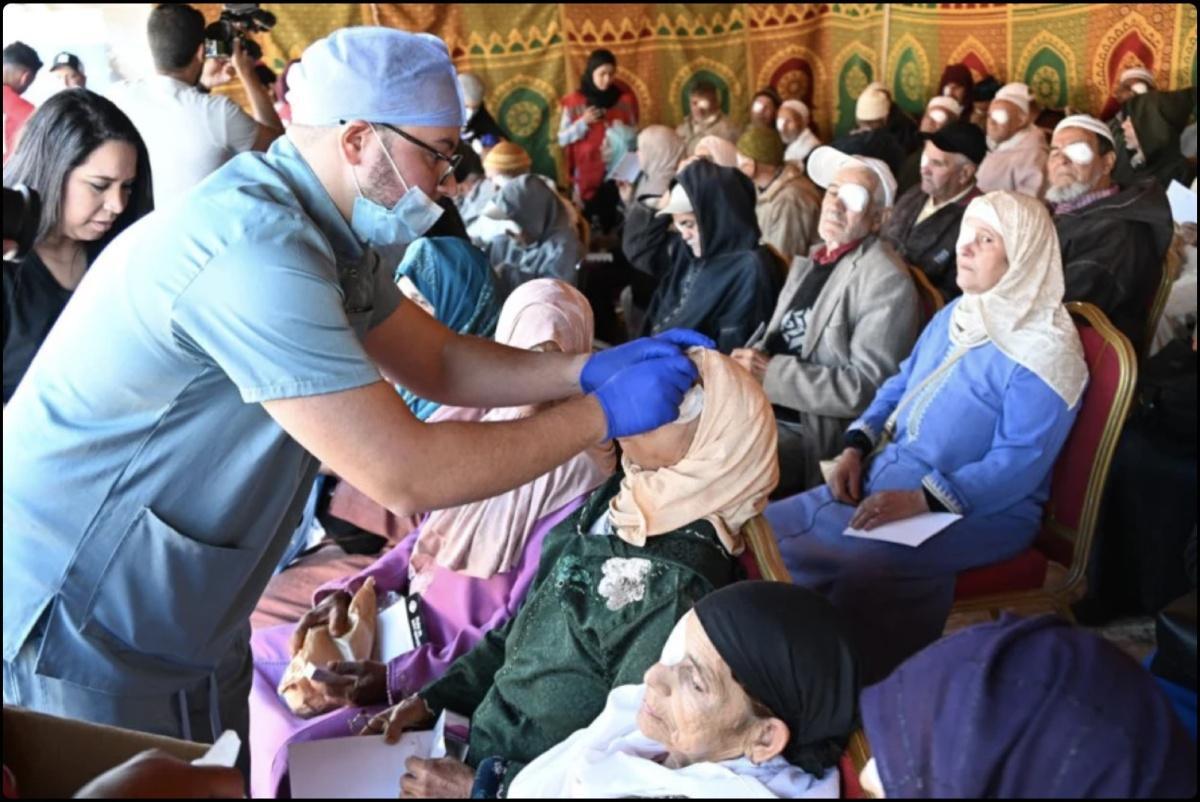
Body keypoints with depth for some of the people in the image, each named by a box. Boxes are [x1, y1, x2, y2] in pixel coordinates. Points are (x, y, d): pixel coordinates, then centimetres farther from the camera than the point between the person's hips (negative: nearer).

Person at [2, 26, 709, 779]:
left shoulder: (323, 230, 2)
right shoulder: (255, 248, -29)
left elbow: (441, 362, 12)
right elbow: (406, 477, -30)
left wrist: (592, 368, -2)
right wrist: (604, 413, -20)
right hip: (79, 631, -9)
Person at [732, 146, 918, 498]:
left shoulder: (886, 281, -13)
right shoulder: (813, 259, 15)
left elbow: (867, 387, -19)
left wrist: (770, 373, -20)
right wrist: (752, 359, -3)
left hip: (816, 433, -8)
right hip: (762, 408, 8)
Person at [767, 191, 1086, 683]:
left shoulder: (1044, 351, -14)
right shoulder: (955, 316, 13)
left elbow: (1020, 463, -21)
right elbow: (901, 384, 21)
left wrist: (922, 500, -28)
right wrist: (856, 448, 4)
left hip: (981, 510, -8)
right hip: (891, 473, 9)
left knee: (862, 570, -35)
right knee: (766, 529, -6)